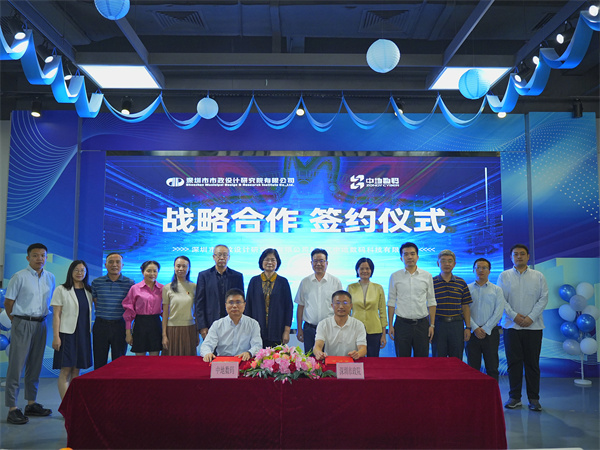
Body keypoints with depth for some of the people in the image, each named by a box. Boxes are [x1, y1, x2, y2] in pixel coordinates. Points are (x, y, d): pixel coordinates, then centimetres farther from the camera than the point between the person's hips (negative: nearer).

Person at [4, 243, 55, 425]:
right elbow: (8, 303, -4)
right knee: (16, 366, -4)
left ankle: (31, 404, 22)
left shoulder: (50, 277, 9)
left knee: (35, 366, 12)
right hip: (22, 324, -5)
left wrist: (42, 317, 14)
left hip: (41, 324, 5)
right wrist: (17, 321, 2)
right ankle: (12, 409, 1)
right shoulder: (19, 277, -7)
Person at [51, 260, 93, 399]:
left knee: (76, 371, 9)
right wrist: (56, 337, -12)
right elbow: (56, 315, -5)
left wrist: (91, 332, 11)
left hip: (83, 334, 5)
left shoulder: (88, 291, 12)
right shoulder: (61, 290, -2)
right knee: (66, 370, -7)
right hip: (67, 334, -5)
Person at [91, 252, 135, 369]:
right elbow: (95, 302, 12)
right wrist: (103, 314, 4)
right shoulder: (96, 282, 5)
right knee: (99, 362, 6)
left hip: (120, 326, -1)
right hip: (100, 326, 1)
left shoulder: (130, 283, 0)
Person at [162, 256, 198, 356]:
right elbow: (165, 313, 3)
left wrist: (197, 334, 8)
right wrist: (164, 335, -2)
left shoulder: (194, 287, 5)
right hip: (173, 329, -1)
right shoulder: (167, 288, 2)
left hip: (190, 330, 1)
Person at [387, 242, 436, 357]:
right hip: (402, 323, -1)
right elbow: (391, 302, 6)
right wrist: (390, 325, 0)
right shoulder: (395, 276, 4)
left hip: (422, 324, 1)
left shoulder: (427, 276, 6)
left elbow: (431, 302, 8)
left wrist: (432, 325, 2)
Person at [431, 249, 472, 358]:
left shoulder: (461, 283, 8)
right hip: (438, 324, -2)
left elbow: (465, 306, 10)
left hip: (457, 325, 2)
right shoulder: (431, 282, 1)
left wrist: (468, 327, 4)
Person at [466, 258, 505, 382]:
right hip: (472, 333, 0)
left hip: (490, 333, 0)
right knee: (473, 368, 3)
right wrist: (475, 328, -11)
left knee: (492, 368, 2)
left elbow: (498, 312, -2)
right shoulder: (467, 289, 7)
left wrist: (485, 329, -10)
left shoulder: (497, 290, 7)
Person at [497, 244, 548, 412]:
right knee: (513, 362, 2)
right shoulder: (504, 276, 7)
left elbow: (543, 298, 1)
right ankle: (514, 397, 12)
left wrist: (531, 317, -10)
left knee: (532, 363, 3)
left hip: (533, 326, 0)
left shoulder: (538, 276, 8)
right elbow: (501, 299, 1)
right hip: (511, 326, 0)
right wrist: (514, 316, -11)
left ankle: (534, 398, 12)